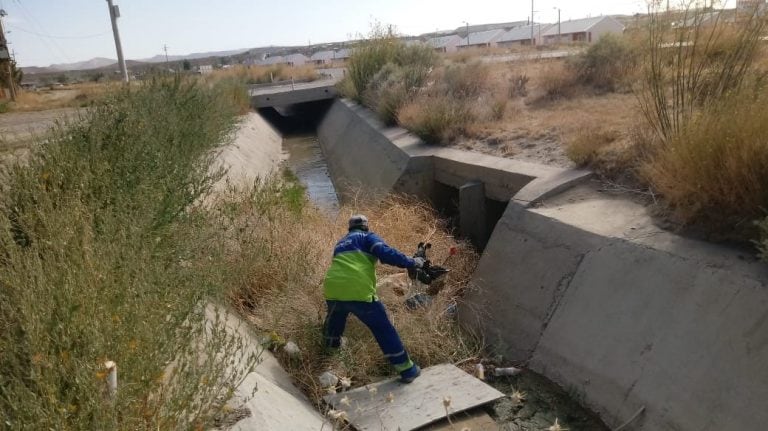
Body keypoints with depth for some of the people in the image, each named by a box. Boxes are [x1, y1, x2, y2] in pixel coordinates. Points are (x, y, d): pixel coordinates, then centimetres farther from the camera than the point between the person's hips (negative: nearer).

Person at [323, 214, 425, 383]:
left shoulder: (341, 243, 32)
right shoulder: (367, 237, 12)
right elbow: (385, 253, -7)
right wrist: (412, 262, -1)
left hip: (333, 290, 6)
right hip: (358, 292, -5)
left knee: (335, 317, 38)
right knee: (383, 329, 5)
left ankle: (331, 343, 59)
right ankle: (407, 369, 9)